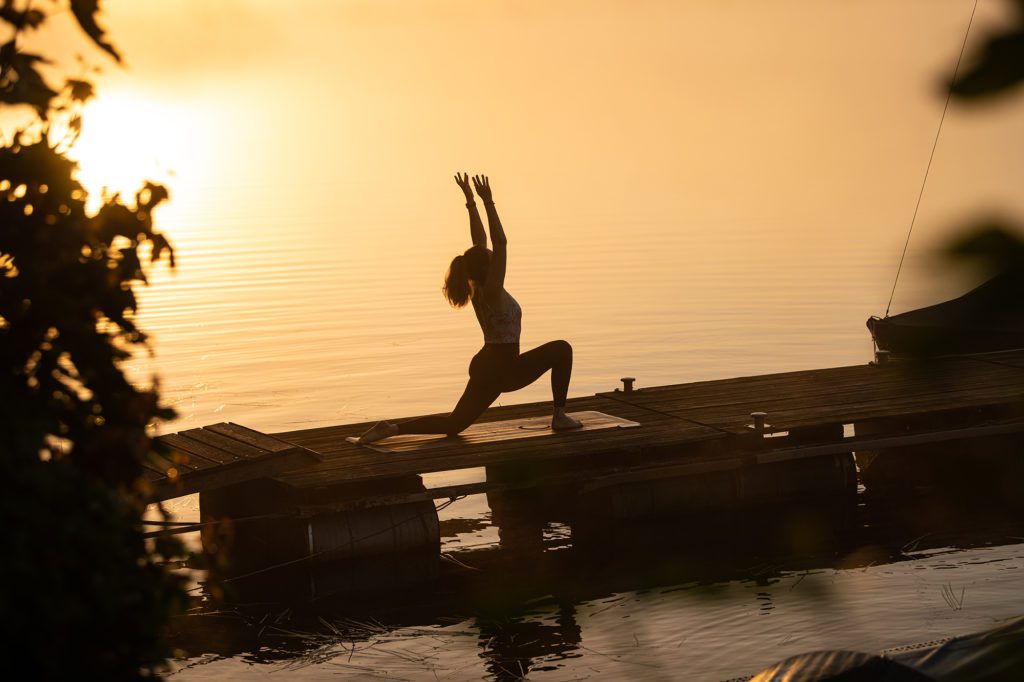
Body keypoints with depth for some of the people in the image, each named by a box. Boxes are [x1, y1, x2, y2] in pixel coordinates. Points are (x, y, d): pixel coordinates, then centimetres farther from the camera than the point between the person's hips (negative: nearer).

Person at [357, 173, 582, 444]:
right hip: (502, 371, -8)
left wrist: (471, 202, 10)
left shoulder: (476, 289, 4)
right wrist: (488, 203, -24)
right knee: (561, 349, 3)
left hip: (486, 368, 8)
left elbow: (481, 242, 10)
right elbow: (500, 244, -24)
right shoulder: (491, 291, -18)